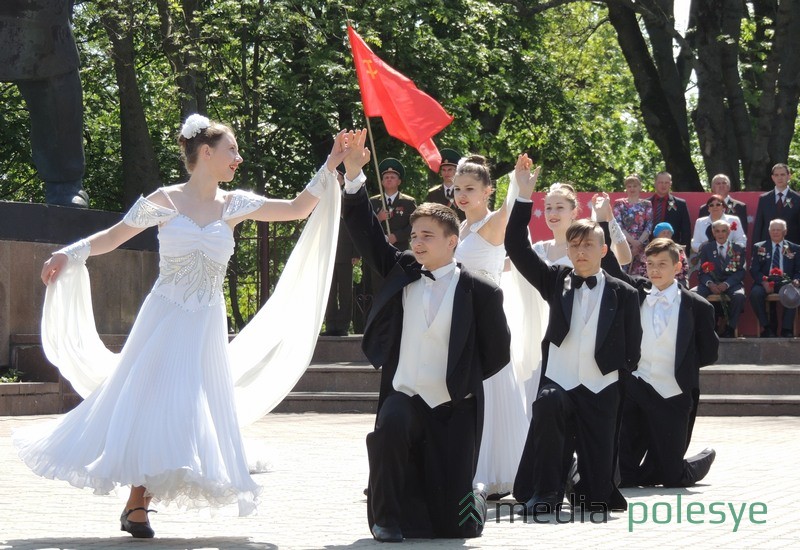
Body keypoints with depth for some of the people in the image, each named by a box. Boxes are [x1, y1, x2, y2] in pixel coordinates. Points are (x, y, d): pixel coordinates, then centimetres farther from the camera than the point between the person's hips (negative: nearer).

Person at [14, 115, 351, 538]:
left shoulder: (234, 205, 5)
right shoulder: (164, 201, -3)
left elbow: (299, 209, 8)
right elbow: (111, 238, 4)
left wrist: (331, 167, 2)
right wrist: (69, 254, -9)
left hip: (206, 328, 3)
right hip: (164, 321, -3)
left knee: (192, 407, -3)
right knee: (149, 400, -5)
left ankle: (137, 505, 4)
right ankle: (135, 504, 5)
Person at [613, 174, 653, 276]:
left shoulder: (647, 204, 12)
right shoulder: (619, 204, 8)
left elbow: (649, 226, 4)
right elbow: (618, 225, -1)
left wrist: (639, 242, -10)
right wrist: (632, 241, -11)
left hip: (642, 246, 1)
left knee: (642, 275, -6)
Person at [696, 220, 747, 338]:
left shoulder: (738, 249, 8)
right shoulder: (706, 248, 12)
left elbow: (741, 272, 0)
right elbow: (702, 271, 5)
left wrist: (726, 284, -18)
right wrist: (710, 284, -17)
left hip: (731, 283, -1)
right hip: (711, 282, 1)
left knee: (739, 296, -35)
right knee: (696, 294, -30)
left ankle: (730, 329, -19)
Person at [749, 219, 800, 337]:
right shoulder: (759, 247, 14)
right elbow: (753, 269, 5)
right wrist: (764, 282, -14)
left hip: (785, 283, 0)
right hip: (765, 282, 0)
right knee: (755, 293, -33)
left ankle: (786, 329, -25)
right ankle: (766, 327, -20)